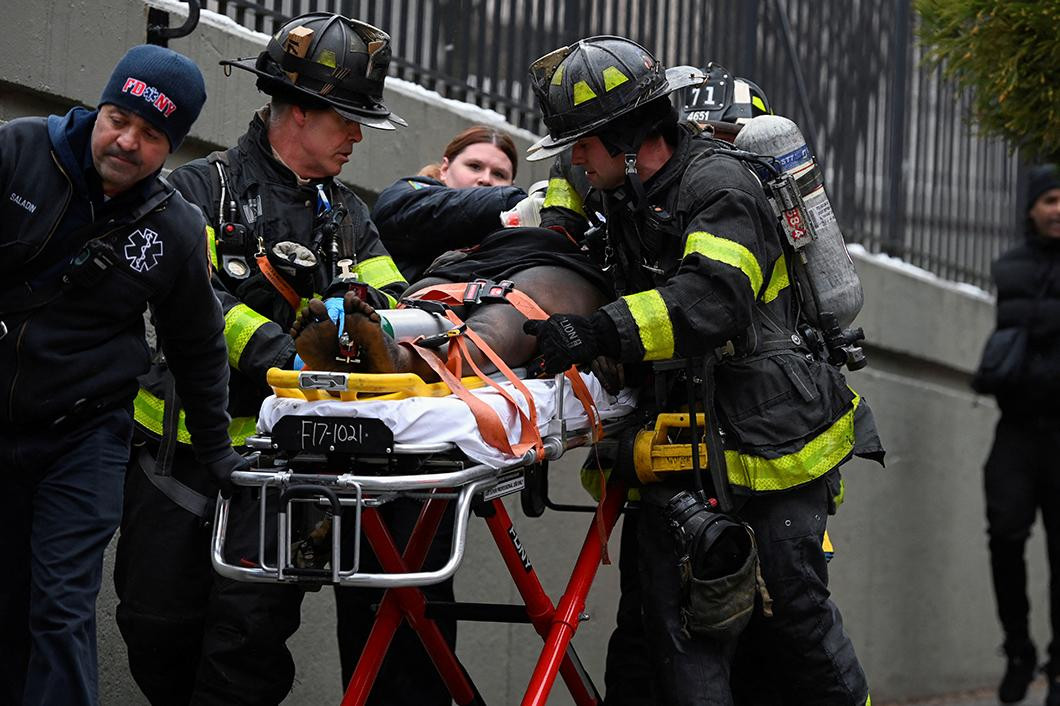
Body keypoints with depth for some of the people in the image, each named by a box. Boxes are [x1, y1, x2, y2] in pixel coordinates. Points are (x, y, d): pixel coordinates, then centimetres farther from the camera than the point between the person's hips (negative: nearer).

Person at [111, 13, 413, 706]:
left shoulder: (346, 217, 16)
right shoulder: (205, 188, -1)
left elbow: (391, 306, 5)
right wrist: (272, 350, -31)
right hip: (181, 450, -2)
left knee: (251, 629, -10)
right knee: (158, 625, 5)